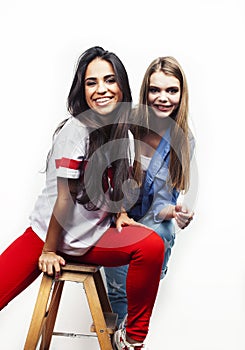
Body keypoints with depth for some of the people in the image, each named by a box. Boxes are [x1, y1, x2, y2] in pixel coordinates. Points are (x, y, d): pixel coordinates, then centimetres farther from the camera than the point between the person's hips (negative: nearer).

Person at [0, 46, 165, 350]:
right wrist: (49, 250, -9)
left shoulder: (125, 136, 1)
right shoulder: (76, 129, -19)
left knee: (152, 246, -21)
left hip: (93, 239, 4)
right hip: (48, 234, -4)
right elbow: (64, 197, -16)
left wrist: (119, 215, -1)